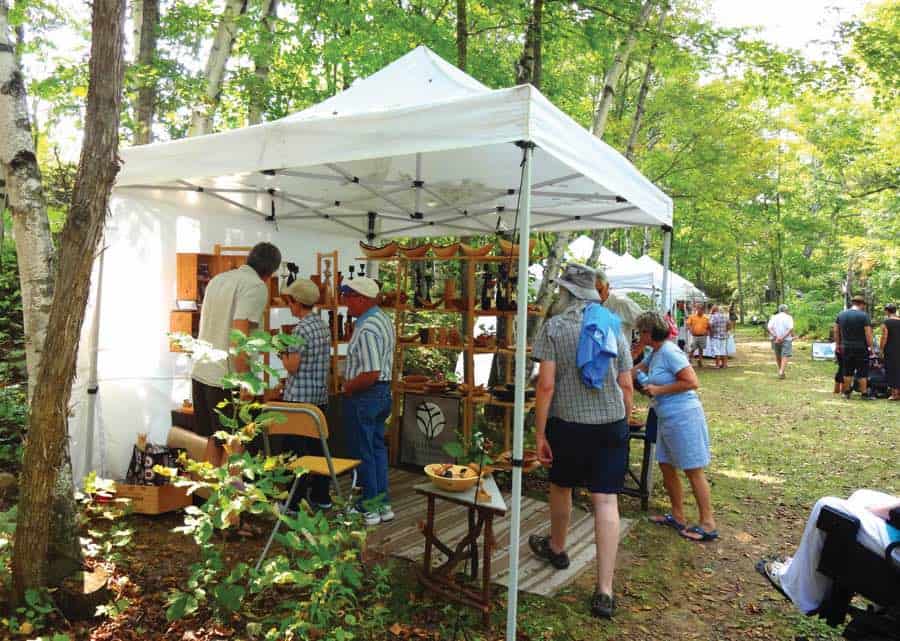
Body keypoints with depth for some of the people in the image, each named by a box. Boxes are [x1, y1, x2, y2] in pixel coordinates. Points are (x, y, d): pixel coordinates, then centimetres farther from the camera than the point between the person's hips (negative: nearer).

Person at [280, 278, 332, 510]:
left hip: (299, 397, -8)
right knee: (318, 446, 14)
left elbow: (292, 367, -16)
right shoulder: (323, 325, 9)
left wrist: (282, 354, 3)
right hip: (321, 396, 8)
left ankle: (295, 502, 7)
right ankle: (321, 497, 24)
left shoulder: (301, 329, -16)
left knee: (296, 449, 0)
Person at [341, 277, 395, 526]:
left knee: (364, 451, 3)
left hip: (364, 395, -10)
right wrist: (351, 380, 17)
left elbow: (370, 374, -28)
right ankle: (383, 504, 24)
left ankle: (369, 508, 14)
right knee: (377, 448, 16)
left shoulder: (367, 329, -23)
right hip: (383, 392, 10)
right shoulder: (383, 318, 9)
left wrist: (348, 387, -12)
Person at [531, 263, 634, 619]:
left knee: (561, 487, 21)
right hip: (611, 424, 2)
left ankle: (557, 548, 44)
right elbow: (626, 385, 5)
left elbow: (546, 384, -13)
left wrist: (540, 433, -7)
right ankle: (604, 591, 2)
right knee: (606, 500, 2)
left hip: (568, 422, -2)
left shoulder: (554, 326, -7)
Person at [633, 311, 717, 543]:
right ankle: (677, 516, 26)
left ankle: (708, 525, 9)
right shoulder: (655, 354, 12)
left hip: (683, 417, -10)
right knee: (666, 466, 14)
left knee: (693, 471, -1)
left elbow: (692, 382, -20)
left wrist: (659, 389, -17)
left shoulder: (669, 352, -16)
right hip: (667, 419, 10)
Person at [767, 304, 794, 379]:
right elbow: (790, 328, -17)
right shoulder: (789, 317, -1)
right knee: (785, 356, -2)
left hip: (775, 339, 3)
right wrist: (783, 337, -17)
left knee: (778, 356, 18)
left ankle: (780, 371, 28)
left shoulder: (774, 317, 6)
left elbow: (769, 327, -10)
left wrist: (776, 337, -17)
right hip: (786, 339, -3)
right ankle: (781, 372, -17)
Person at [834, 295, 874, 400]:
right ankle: (864, 393, 7)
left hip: (846, 348, 4)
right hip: (861, 348, -4)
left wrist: (837, 344, 18)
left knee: (847, 371, 12)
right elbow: (868, 333, -13)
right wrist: (870, 346, -5)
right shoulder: (864, 316, -10)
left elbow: (836, 331, 11)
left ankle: (847, 392, 18)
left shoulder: (841, 314, 6)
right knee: (862, 372, 3)